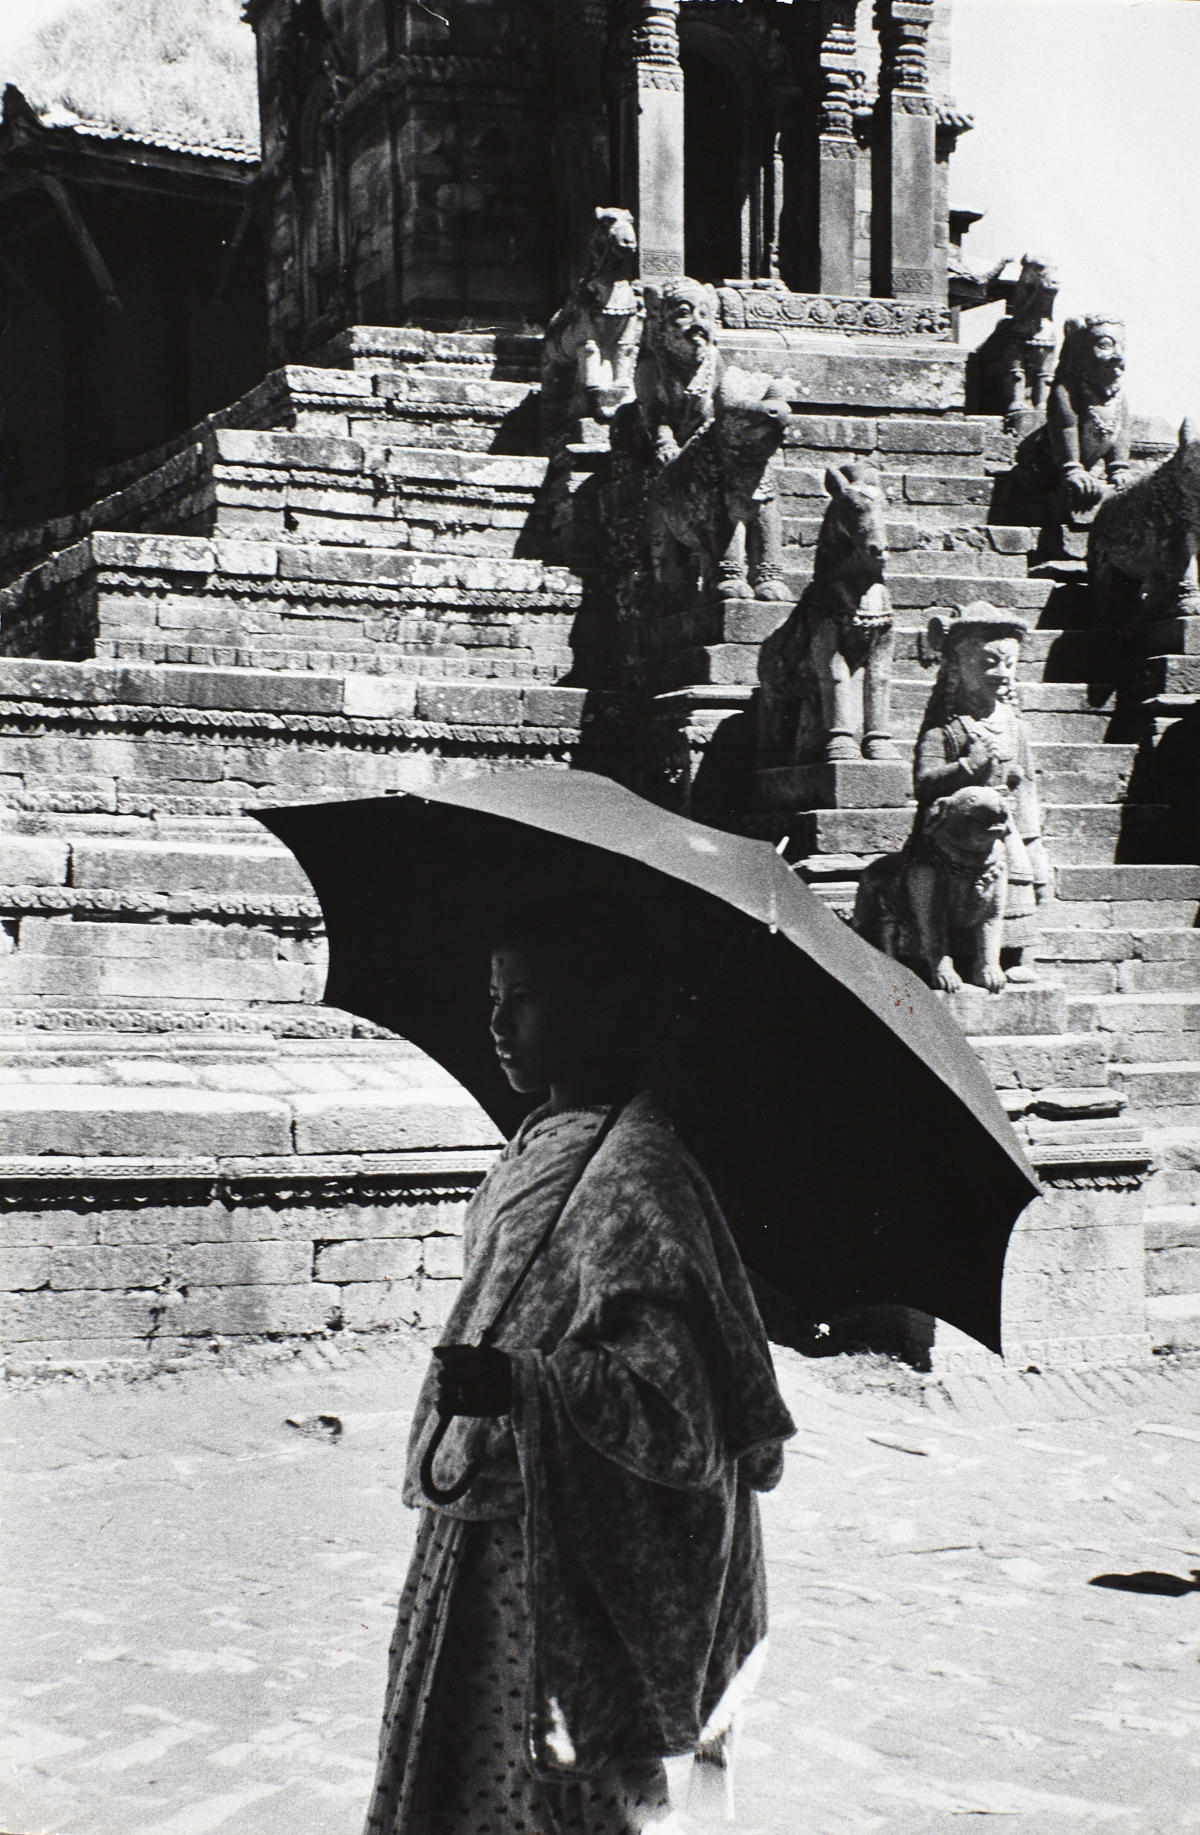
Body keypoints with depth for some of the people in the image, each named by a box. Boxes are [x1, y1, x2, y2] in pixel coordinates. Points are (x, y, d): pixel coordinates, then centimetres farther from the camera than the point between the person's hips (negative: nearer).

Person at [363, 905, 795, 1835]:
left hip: (576, 1577, -9)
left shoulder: (635, 1177, -19)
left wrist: (523, 1386, -36)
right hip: (497, 1543, 9)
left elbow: (677, 1409, -25)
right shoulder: (545, 1142, 9)